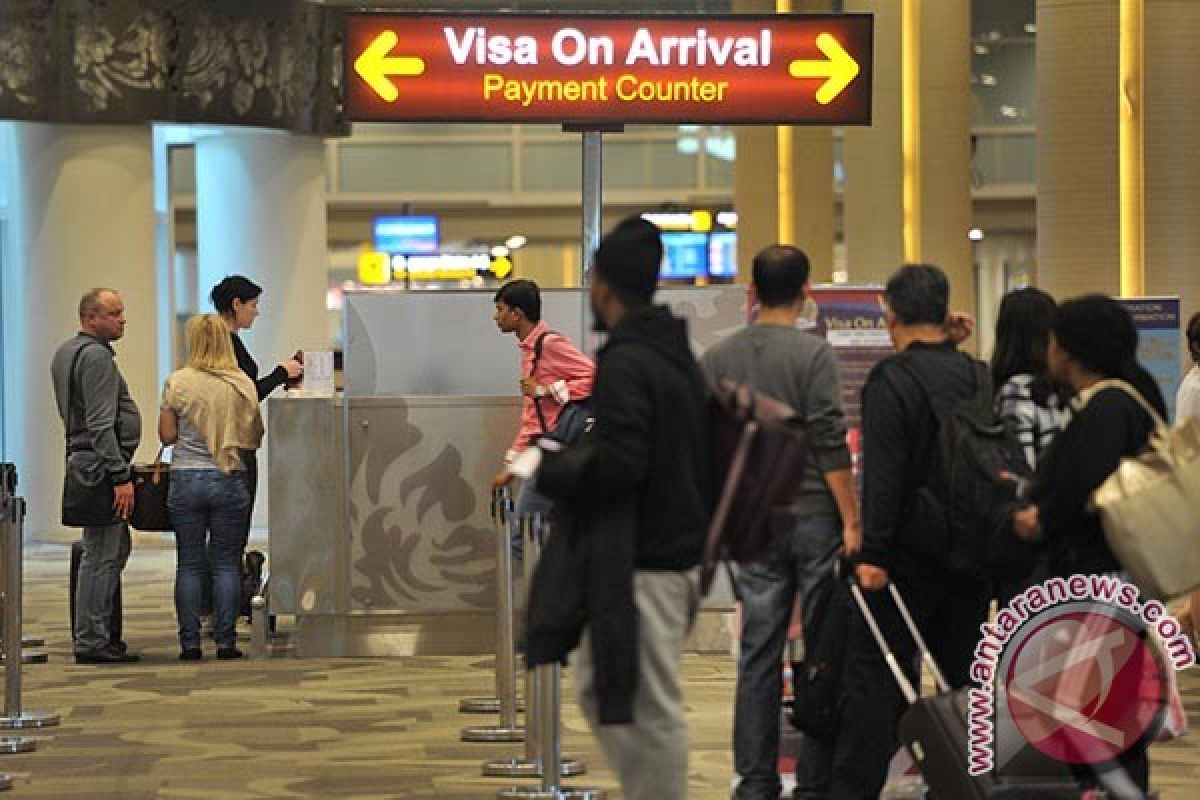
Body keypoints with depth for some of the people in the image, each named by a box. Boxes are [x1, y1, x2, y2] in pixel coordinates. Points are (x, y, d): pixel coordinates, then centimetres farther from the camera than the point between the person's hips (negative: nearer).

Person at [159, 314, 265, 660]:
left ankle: (190, 643, 4)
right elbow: (255, 438, 4)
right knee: (226, 563, 5)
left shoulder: (177, 382, -6)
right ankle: (226, 641, 3)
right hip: (230, 479, 1)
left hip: (187, 479, -1)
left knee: (190, 564, 5)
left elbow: (167, 435, -3)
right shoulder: (243, 384, -1)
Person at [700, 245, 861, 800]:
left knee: (758, 655, 6)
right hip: (814, 515, -4)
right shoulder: (812, 353, -8)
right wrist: (852, 519, -9)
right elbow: (830, 444, -13)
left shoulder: (716, 359, 7)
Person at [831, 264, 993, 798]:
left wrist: (873, 552, -19)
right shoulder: (980, 378, 8)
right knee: (964, 670, 12)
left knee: (875, 672, -3)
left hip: (912, 553, -6)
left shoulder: (893, 380, -12)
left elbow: (882, 475, -19)